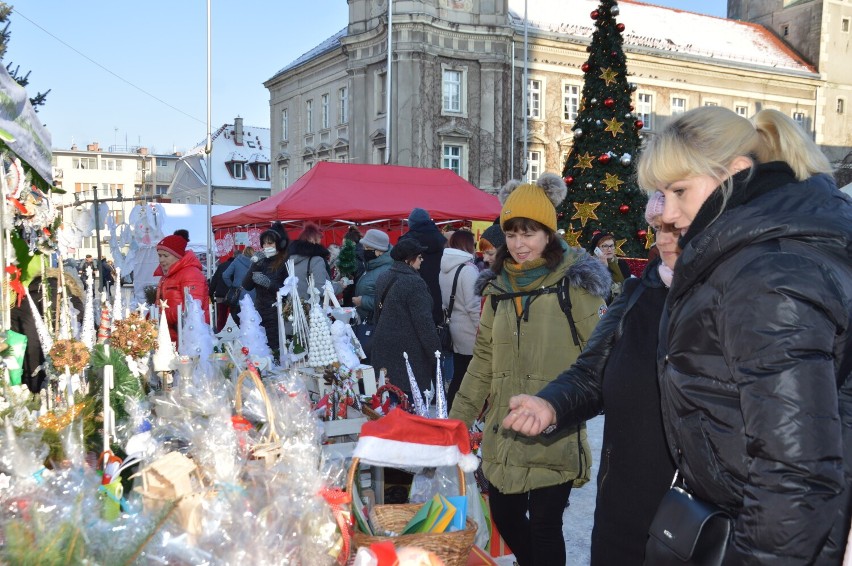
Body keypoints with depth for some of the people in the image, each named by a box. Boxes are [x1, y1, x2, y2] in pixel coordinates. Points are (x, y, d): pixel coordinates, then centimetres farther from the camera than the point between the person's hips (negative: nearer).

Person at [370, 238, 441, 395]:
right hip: (409, 351, -8)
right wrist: (436, 353, -11)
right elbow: (424, 322, -17)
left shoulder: (383, 278, 8)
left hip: (384, 349, 8)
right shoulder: (414, 282, -17)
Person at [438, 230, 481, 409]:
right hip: (470, 333, -8)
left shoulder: (444, 269, 9)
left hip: (455, 328, 8)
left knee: (458, 376, 15)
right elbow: (474, 305, -19)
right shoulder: (467, 269, -17)